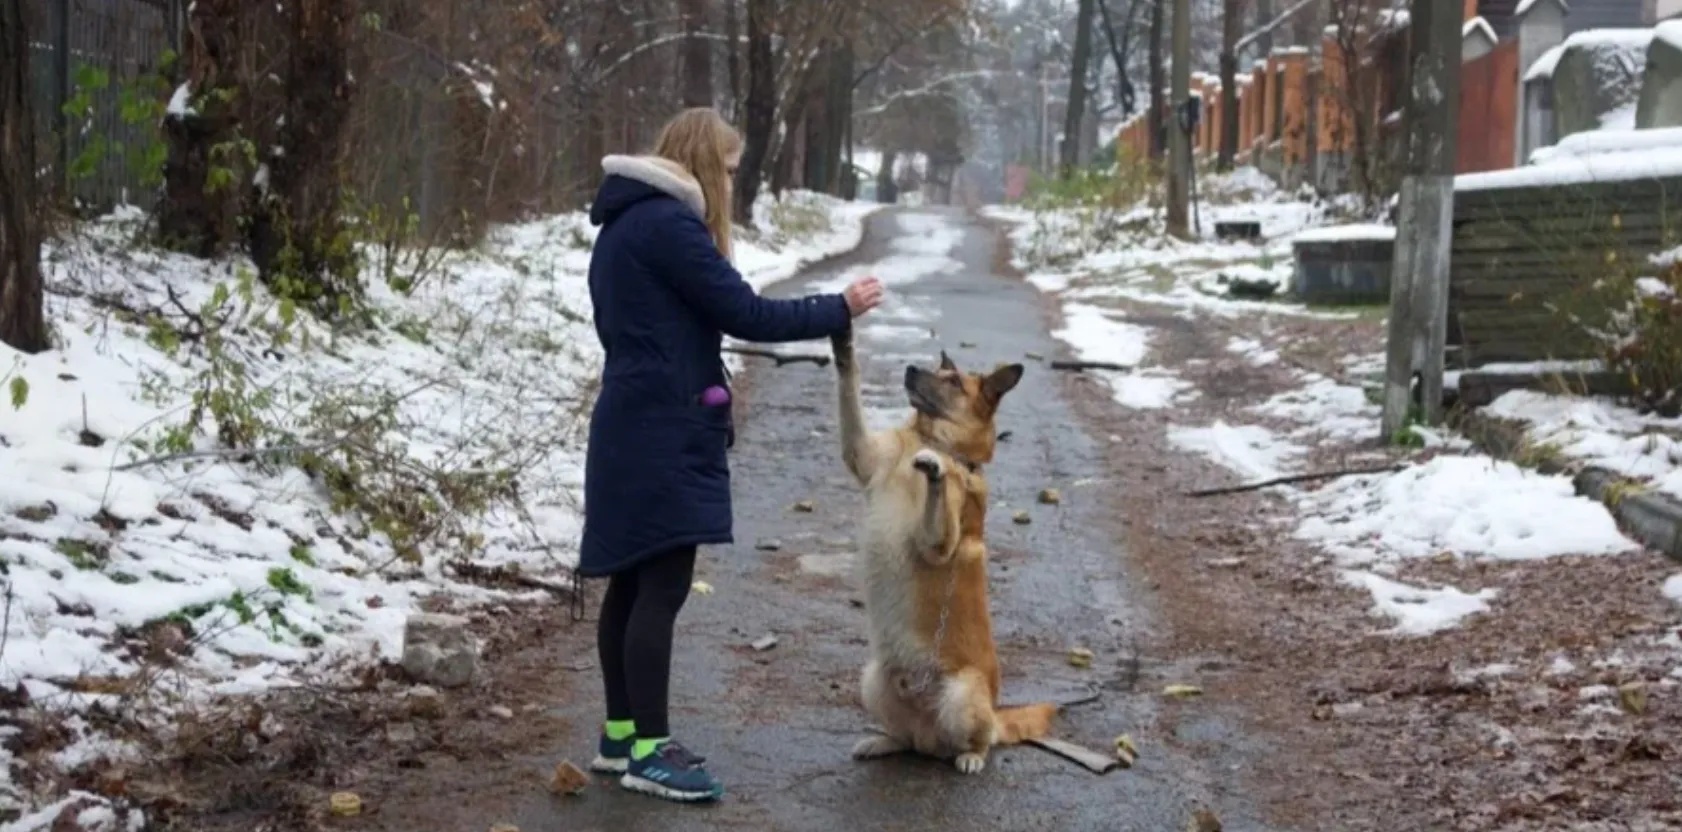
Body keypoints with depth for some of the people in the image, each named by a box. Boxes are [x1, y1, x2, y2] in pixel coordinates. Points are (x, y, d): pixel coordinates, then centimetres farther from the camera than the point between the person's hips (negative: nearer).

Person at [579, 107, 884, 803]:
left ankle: (620, 735, 19)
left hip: (632, 426, 10)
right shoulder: (667, 223, -15)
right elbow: (744, 314, -16)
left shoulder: (625, 224, 16)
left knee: (631, 583, 13)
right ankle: (648, 751, -4)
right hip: (663, 432, -10)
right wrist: (838, 310, -6)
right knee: (661, 588, -8)